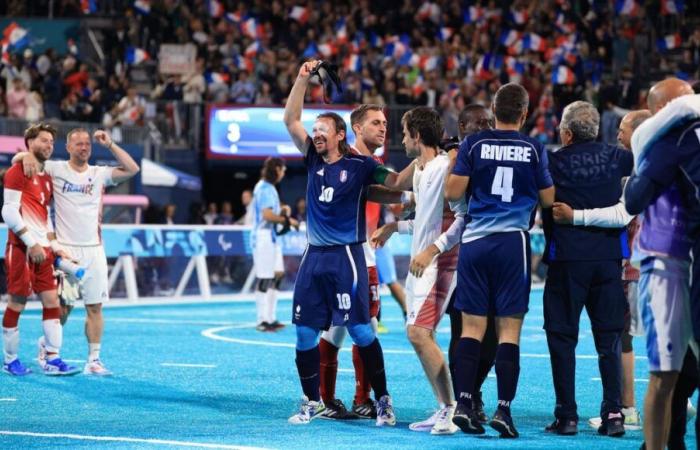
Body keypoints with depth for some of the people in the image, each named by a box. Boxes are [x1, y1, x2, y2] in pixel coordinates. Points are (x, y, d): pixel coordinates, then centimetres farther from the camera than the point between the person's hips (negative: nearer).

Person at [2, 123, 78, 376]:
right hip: (21, 248, -8)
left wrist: (53, 246, 12)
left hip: (42, 250, 8)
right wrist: (31, 243, -17)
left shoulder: (46, 177, 18)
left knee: (52, 301, 1)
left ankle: (52, 360, 2)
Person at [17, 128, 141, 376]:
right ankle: (46, 344, 27)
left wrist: (109, 144, -4)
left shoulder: (99, 173, 8)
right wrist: (28, 156, -21)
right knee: (63, 307, 2)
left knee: (95, 307, -1)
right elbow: (18, 157, 2)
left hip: (94, 250, 3)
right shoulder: (55, 169, 1)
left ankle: (93, 360, 3)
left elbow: (132, 169, -2)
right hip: (66, 249, -3)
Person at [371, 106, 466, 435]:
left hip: (439, 264, -10)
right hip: (419, 263, 10)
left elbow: (463, 219, -20)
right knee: (420, 335, 9)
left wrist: (432, 250, -24)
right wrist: (394, 227, 26)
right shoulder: (418, 170, 15)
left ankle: (451, 410, -13)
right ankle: (444, 410, 14)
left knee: (418, 332, -18)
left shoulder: (446, 167, -15)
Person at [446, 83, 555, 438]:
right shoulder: (533, 149, 1)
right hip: (513, 241, -1)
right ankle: (503, 409, -5)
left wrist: (457, 166, 17)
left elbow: (453, 192, -2)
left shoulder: (474, 144, 0)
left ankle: (464, 403, -2)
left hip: (475, 240, 1)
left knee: (472, 326, 6)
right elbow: (548, 199, 7)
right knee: (509, 329, 0)